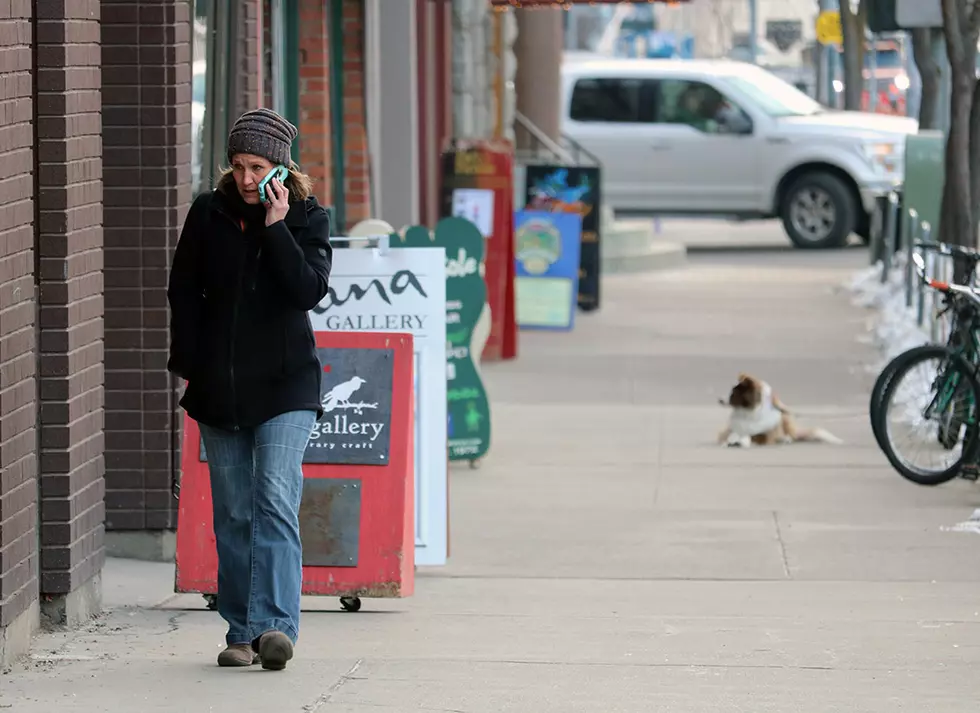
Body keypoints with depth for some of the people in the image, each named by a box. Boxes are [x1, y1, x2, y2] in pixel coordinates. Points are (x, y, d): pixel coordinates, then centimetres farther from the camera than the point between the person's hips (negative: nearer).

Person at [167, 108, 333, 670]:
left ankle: (275, 626, -24)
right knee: (233, 513, 6)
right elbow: (184, 294, 10)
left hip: (285, 383, -3)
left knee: (276, 500, -17)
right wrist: (190, 367, 5)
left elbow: (310, 291, -15)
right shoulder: (209, 214, 4)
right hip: (219, 386, 3)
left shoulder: (307, 218, -1)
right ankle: (242, 632, 12)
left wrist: (275, 227, -18)